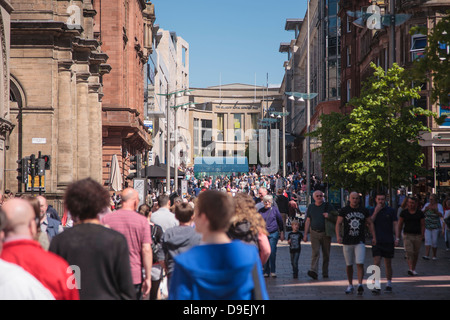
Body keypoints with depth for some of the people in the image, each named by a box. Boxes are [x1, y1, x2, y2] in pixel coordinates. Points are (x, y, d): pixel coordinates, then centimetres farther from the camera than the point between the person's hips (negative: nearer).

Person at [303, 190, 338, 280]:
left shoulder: (328, 206, 5)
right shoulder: (311, 207, 10)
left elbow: (336, 218, 6)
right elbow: (308, 221, 13)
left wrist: (329, 216, -14)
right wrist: (305, 234, 8)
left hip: (326, 233, 0)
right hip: (314, 233, 0)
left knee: (326, 254, 5)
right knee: (315, 252, -14)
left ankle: (325, 272, 16)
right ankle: (314, 271, -24)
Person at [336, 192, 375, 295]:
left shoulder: (364, 210, 6)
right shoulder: (344, 210, 2)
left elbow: (370, 223, 13)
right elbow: (338, 224, 0)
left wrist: (374, 237, 5)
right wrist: (338, 236, -15)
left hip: (360, 242, 0)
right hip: (347, 242, 1)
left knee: (360, 263, -13)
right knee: (348, 265, 8)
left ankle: (360, 284, -16)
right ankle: (350, 285, 19)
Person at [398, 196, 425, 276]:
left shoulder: (420, 213, 2)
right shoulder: (404, 212, 2)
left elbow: (423, 225, 4)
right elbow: (400, 224, 8)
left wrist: (422, 236, -3)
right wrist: (398, 235, 6)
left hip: (417, 236, 1)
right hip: (407, 235, -1)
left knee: (416, 253, 10)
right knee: (409, 252, -15)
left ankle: (414, 269, 27)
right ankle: (410, 269, -23)